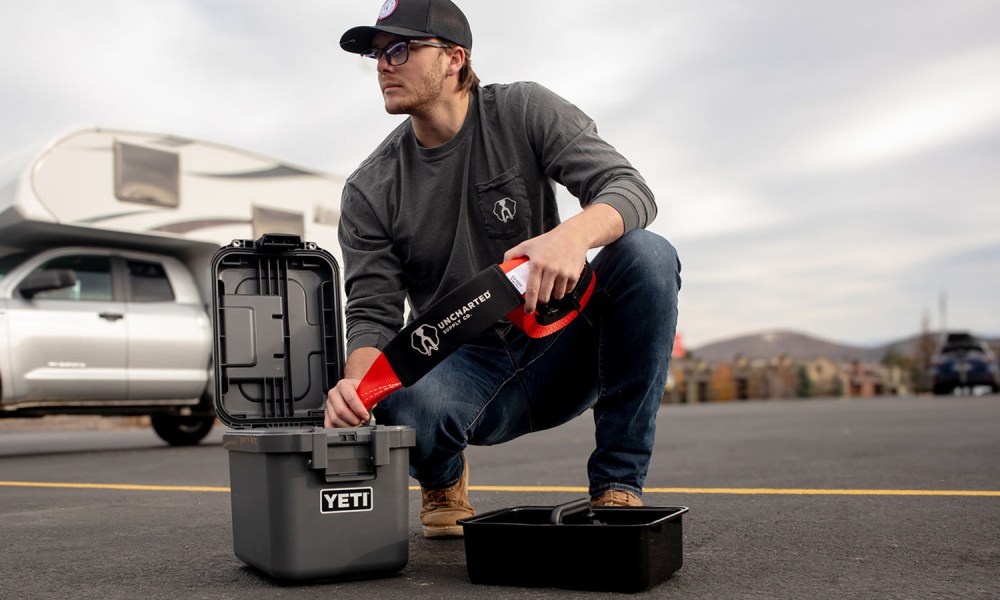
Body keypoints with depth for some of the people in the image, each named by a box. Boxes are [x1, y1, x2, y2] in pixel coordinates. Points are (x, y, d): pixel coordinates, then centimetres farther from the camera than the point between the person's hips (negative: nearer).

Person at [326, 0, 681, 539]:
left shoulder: (524, 112, -4)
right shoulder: (369, 191, -1)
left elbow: (630, 189, -14)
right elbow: (373, 314, -5)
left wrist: (575, 233, -38)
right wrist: (356, 381, -30)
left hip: (557, 349, 1)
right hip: (465, 368, 0)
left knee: (646, 255, -27)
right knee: (403, 399, -36)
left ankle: (617, 485, -17)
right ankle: (443, 479, 5)